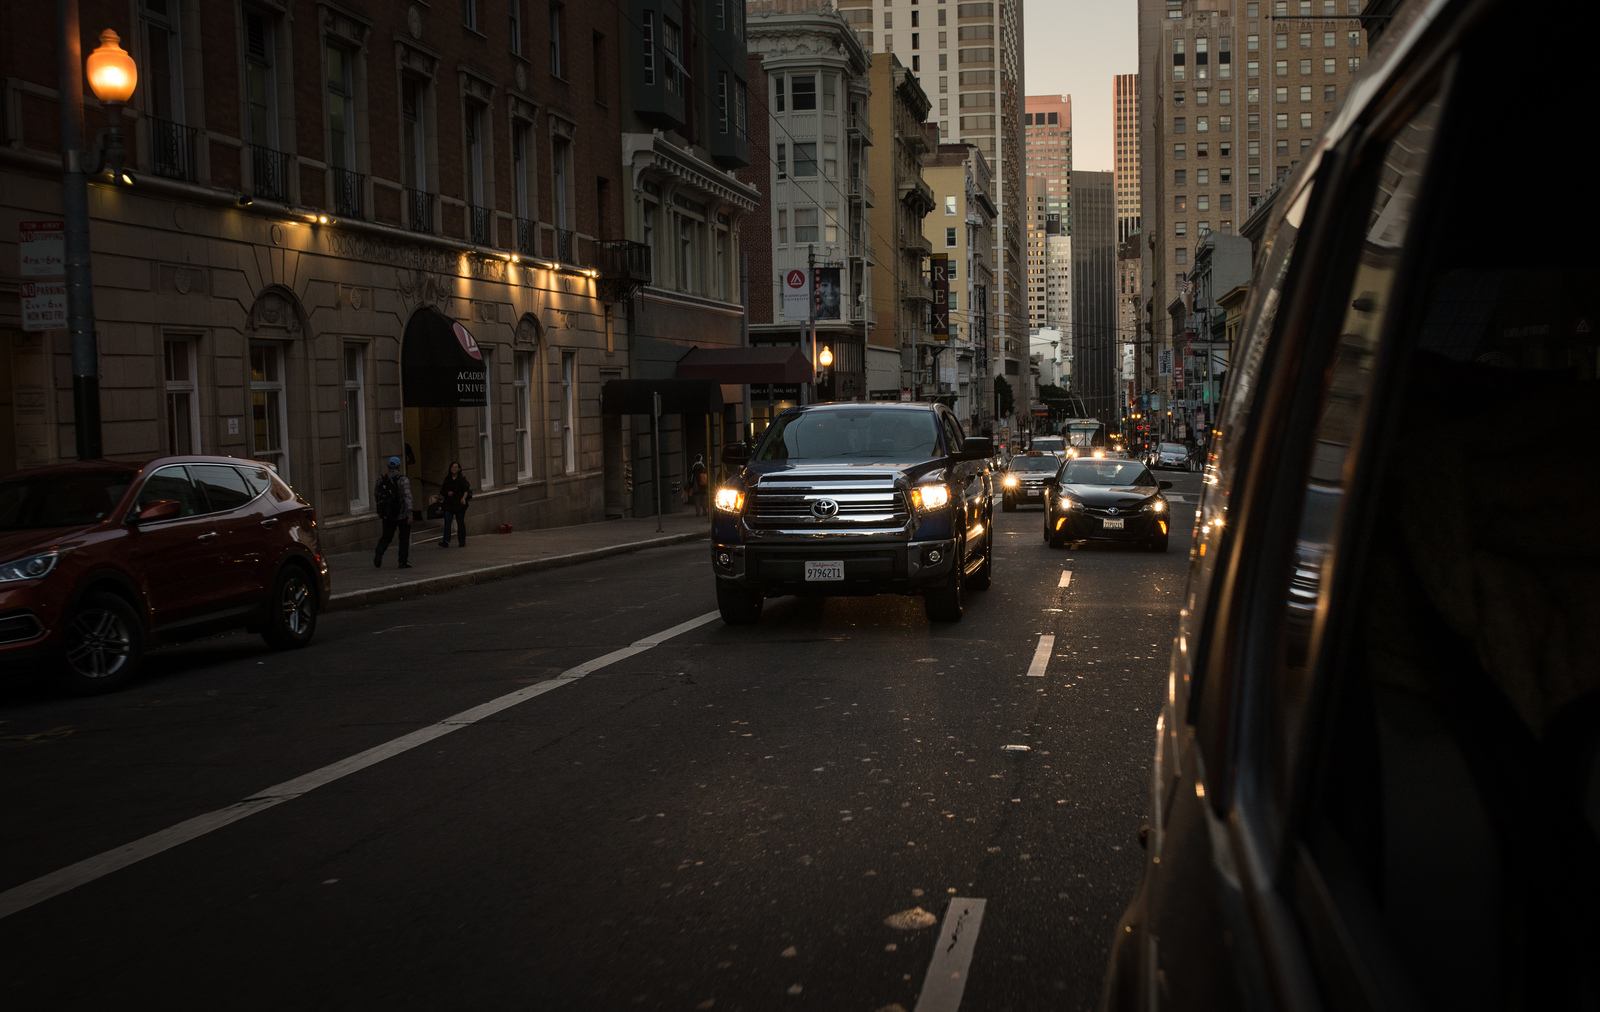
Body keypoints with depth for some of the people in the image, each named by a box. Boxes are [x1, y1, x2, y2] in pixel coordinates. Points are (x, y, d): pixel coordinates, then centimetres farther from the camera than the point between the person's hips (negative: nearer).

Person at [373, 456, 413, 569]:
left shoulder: (381, 480, 5)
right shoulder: (403, 480, -11)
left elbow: (375, 496, 11)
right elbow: (407, 496, -19)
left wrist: (378, 512, 21)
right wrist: (409, 513, -19)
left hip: (387, 515, 4)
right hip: (402, 514, -4)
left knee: (386, 536, 17)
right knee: (404, 538, 6)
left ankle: (378, 554, -5)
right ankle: (403, 562, 5)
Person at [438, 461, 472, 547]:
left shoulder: (462, 479, 0)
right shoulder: (447, 479, 11)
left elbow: (466, 490, -10)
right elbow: (442, 490, 18)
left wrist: (464, 498, -29)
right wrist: (447, 493, -4)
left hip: (459, 504, -2)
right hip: (449, 504, 2)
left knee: (460, 523, 4)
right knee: (447, 522, -11)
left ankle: (462, 542, 14)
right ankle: (445, 542, -19)